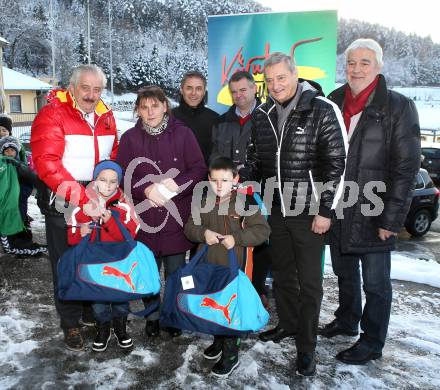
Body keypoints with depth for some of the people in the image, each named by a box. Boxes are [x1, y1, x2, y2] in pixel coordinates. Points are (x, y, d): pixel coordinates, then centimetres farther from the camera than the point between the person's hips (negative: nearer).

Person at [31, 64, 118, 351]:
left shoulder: (106, 116, 5)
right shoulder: (52, 115, -14)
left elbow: (114, 157, 13)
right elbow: (48, 164, -25)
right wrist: (83, 200, -30)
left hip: (98, 201, 5)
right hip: (63, 203, -5)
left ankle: (90, 309, 39)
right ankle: (71, 323, 25)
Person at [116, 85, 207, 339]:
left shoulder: (182, 134, 0)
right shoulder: (130, 138, 3)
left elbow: (199, 169, 0)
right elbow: (122, 176, 1)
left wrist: (177, 183, -16)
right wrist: (146, 189, -15)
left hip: (176, 216, 0)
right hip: (144, 216, 1)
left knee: (176, 272, 8)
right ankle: (153, 316, 29)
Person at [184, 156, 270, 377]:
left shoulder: (244, 203, -10)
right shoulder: (204, 203, 2)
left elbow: (263, 230, -14)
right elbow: (189, 228, 5)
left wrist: (236, 238, -22)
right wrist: (203, 233, -16)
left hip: (234, 268, -4)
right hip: (209, 266, 5)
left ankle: (231, 355, 18)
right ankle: (219, 341, 42)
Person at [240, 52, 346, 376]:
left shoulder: (323, 110, -10)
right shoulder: (262, 115, 7)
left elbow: (336, 163, -11)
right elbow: (255, 158, 14)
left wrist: (325, 210, -14)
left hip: (309, 212, -5)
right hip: (275, 210, 6)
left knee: (309, 281, 5)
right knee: (282, 274, 18)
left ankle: (306, 346, 20)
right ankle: (288, 324, 39)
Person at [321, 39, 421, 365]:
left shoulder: (398, 107, -7)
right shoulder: (333, 103, 8)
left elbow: (405, 167, -10)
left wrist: (391, 218, -14)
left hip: (372, 214, -5)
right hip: (336, 210, 5)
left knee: (375, 282, 8)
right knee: (345, 273, 21)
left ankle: (372, 343, 25)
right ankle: (347, 321, 42)